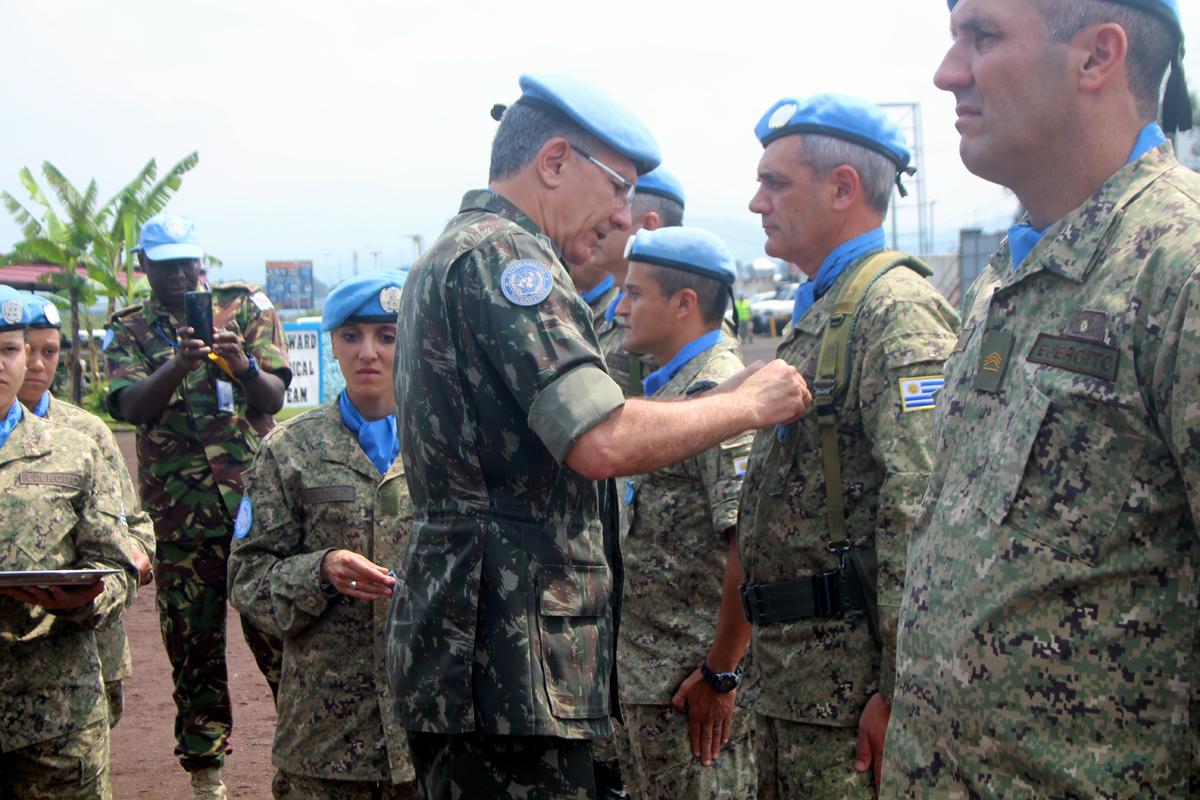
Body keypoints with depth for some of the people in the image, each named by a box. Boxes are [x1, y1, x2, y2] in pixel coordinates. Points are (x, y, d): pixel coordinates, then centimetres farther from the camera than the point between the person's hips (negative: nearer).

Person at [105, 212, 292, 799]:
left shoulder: (246, 308, 8)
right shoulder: (131, 331, 10)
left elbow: (273, 399, -1)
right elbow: (131, 407, -7)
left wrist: (244, 367, -22)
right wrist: (178, 365, -25)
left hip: (256, 503, -1)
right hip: (178, 514, 1)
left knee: (276, 630, -6)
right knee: (192, 646, 5)